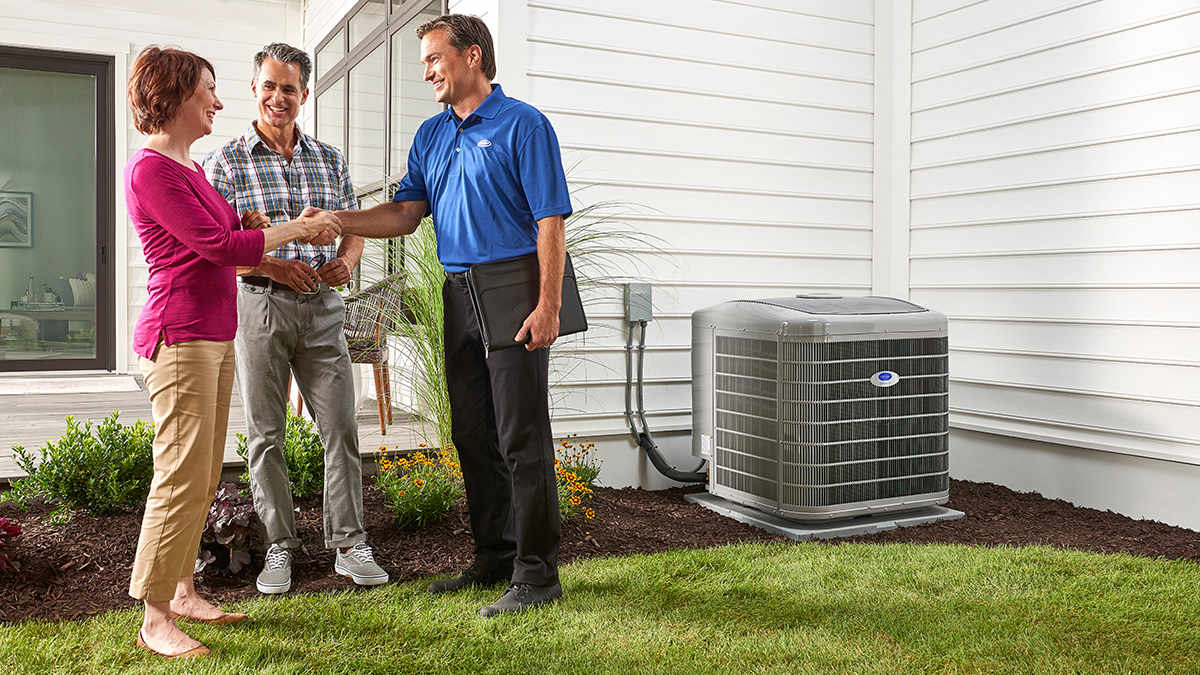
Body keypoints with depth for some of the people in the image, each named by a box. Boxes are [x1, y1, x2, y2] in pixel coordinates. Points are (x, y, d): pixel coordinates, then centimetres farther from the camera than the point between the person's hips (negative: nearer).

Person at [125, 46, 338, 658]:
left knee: (203, 478, 13)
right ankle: (155, 619, 1)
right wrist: (295, 230, -7)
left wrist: (298, 222, 15)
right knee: (183, 479, -8)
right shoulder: (150, 169, -12)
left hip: (214, 338, 10)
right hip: (180, 339, -10)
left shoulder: (189, 168, 18)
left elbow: (231, 226, 25)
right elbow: (219, 246, -16)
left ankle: (182, 592, 23)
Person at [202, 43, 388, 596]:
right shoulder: (225, 162, 2)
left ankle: (349, 545, 10)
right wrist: (272, 266, -17)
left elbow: (353, 227, 16)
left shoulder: (330, 159, 12)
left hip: (321, 307, 3)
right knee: (265, 433, 5)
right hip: (257, 305, -2)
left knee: (341, 427, 1)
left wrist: (345, 261, -6)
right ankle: (278, 548, 16)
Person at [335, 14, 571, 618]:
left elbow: (550, 222, -11)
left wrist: (548, 306, -18)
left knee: (522, 438, -6)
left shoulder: (523, 125, -4)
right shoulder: (432, 135, 18)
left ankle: (536, 573, 3)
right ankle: (494, 558, 24)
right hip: (459, 296, 8)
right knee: (473, 435, 11)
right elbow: (405, 214, 13)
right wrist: (334, 221, -1)